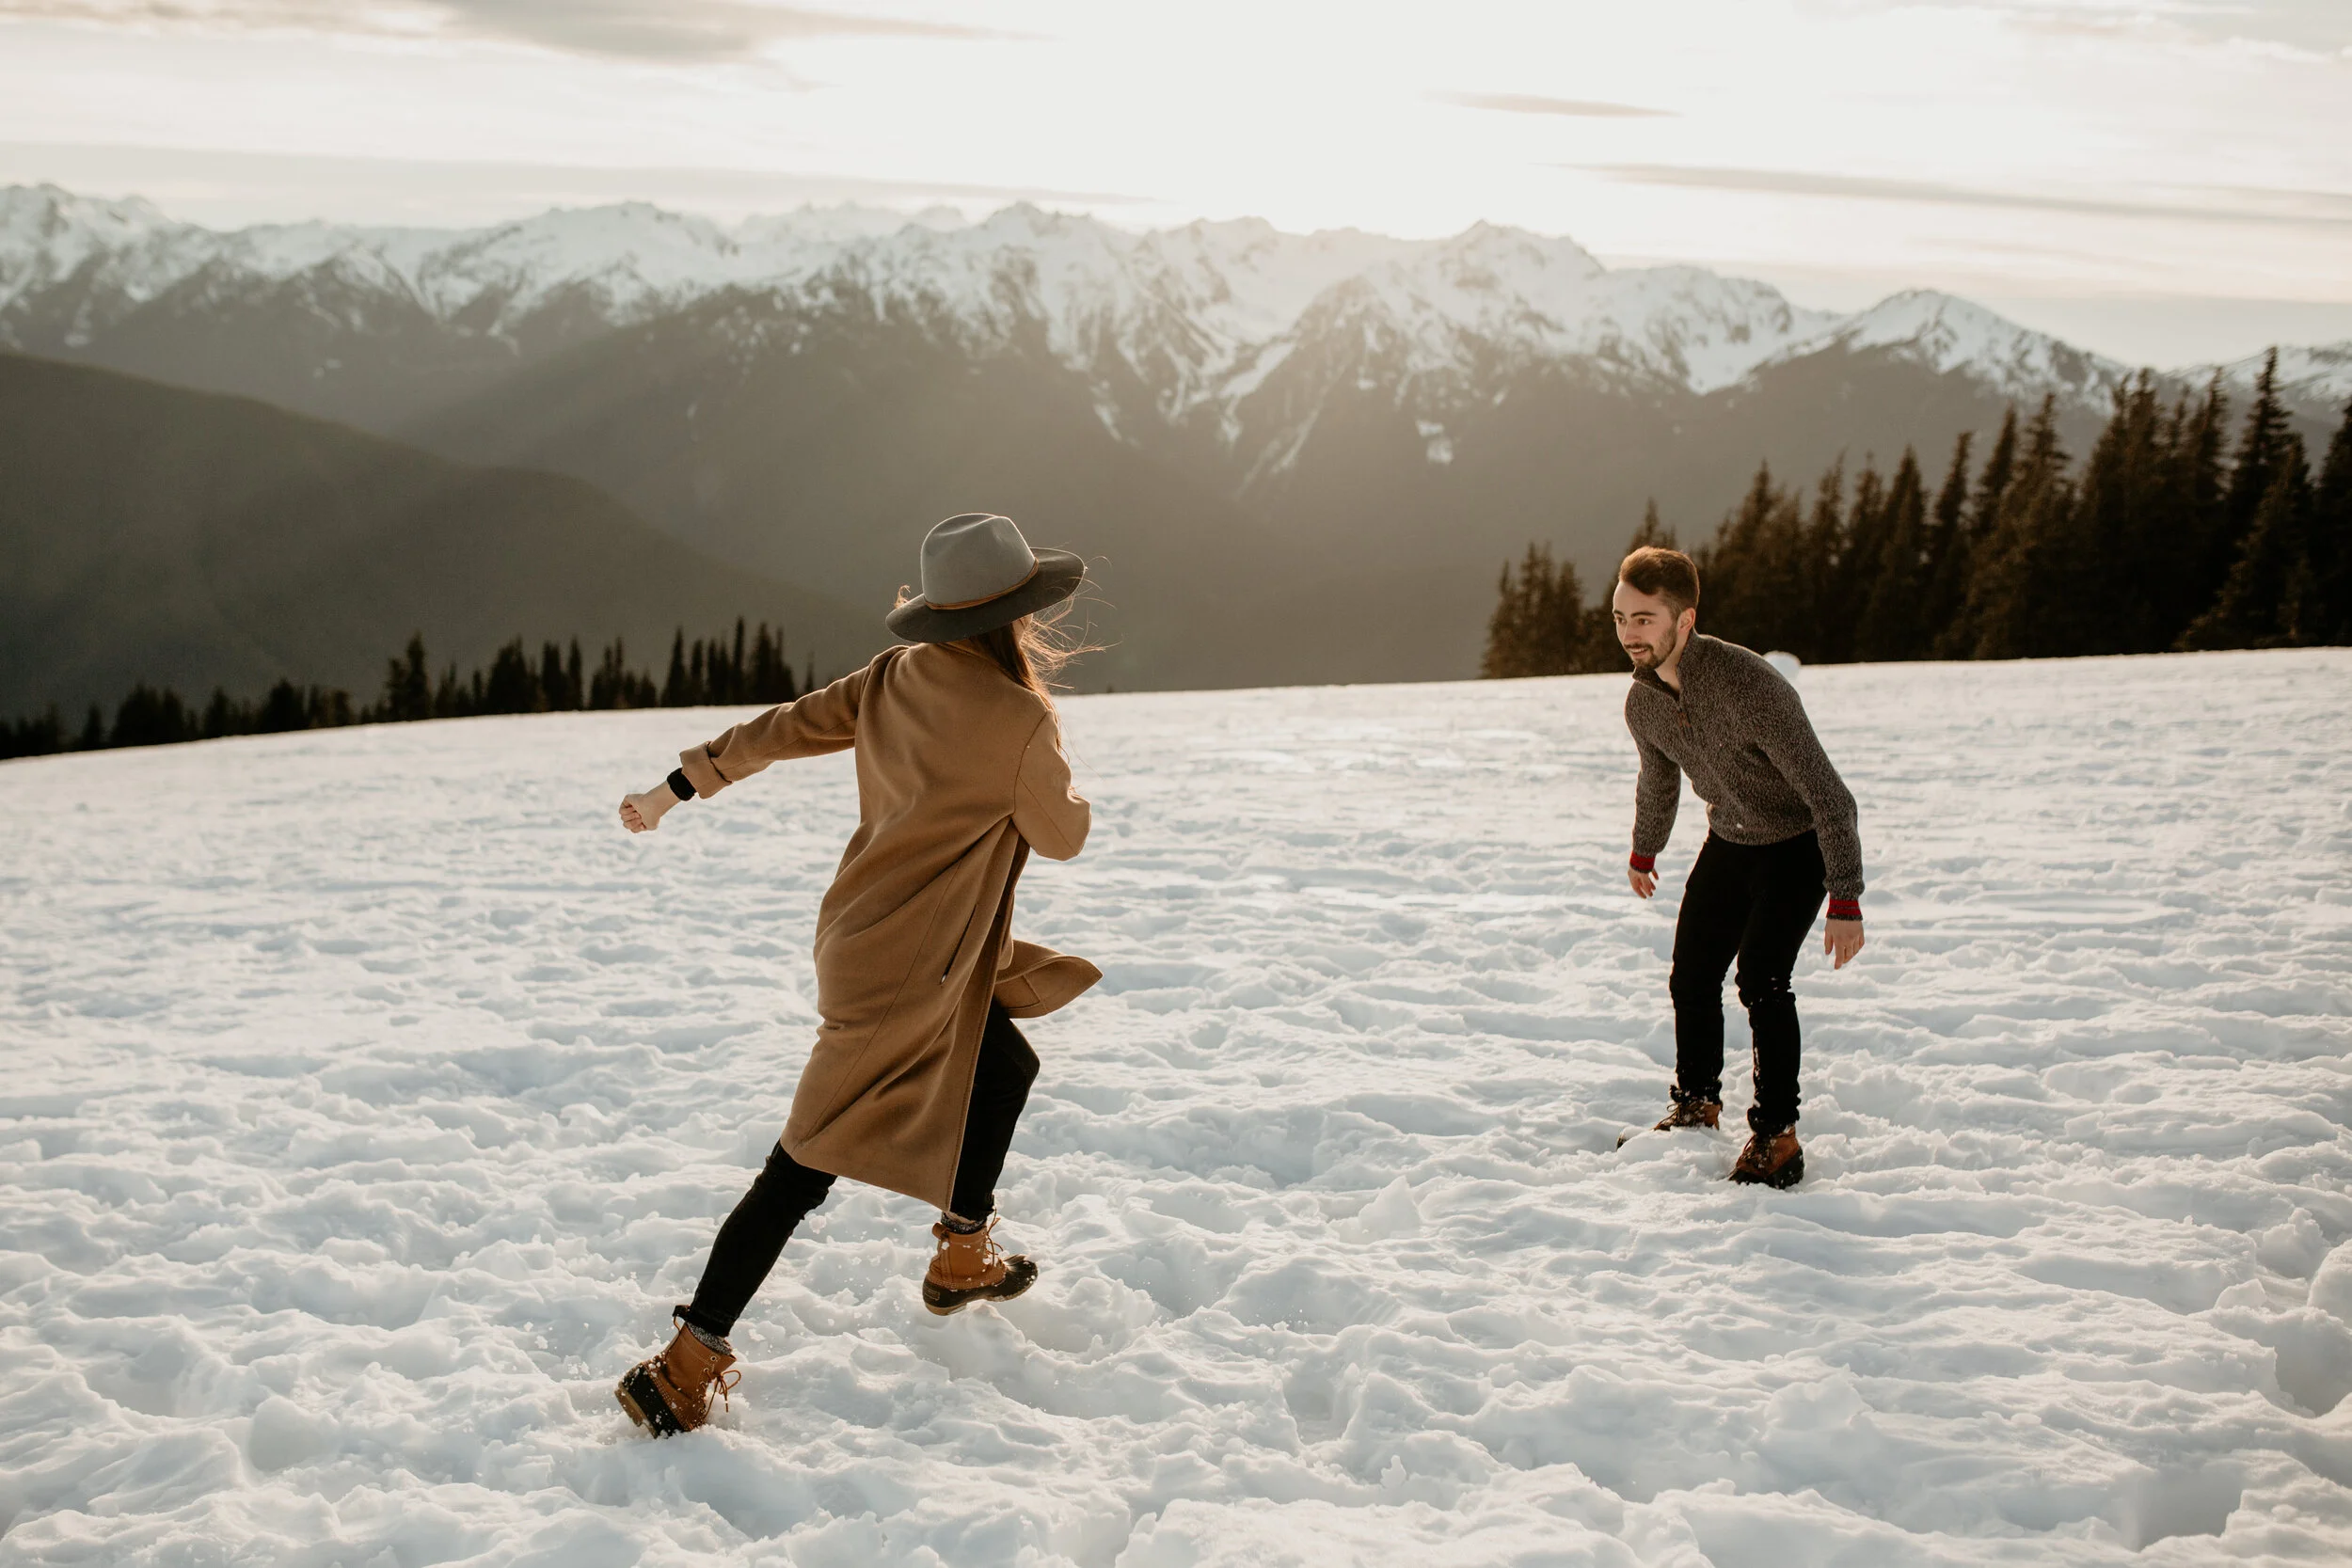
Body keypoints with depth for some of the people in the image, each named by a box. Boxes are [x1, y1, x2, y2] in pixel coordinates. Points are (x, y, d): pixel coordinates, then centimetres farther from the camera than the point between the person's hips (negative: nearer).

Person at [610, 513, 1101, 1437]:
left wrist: (679, 788, 16)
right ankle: (687, 1362, -1)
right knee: (809, 1165, -4)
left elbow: (782, 728, 6)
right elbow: (1062, 837, -5)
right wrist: (1053, 769, 14)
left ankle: (962, 1259, 45)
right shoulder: (1017, 722, -21)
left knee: (1006, 1067, 27)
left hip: (865, 937, 9)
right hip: (904, 973, -9)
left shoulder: (895, 678, -2)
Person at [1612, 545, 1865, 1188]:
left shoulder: (1749, 684, -33)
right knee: (1691, 978, 6)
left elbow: (1828, 794, -29)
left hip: (1799, 842, -6)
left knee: (1760, 976, -19)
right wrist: (1644, 852, 29)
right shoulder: (1642, 703, -11)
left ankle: (1777, 1135, -6)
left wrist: (1846, 901, -31)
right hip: (1729, 841, 7)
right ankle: (1696, 1106, 28)